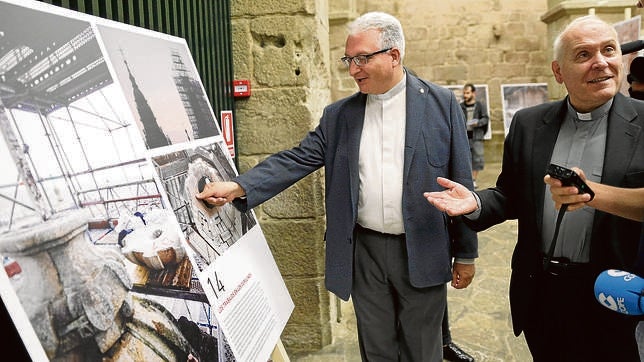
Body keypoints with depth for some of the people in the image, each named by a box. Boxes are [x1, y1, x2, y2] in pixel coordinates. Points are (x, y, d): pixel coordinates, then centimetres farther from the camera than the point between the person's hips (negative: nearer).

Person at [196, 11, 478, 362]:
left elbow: (460, 183, -2)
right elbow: (297, 159, -2)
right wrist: (238, 187, -16)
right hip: (364, 252, 2)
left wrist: (465, 254, 0)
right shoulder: (339, 115, 4)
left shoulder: (442, 104, -3)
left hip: (421, 253, -2)